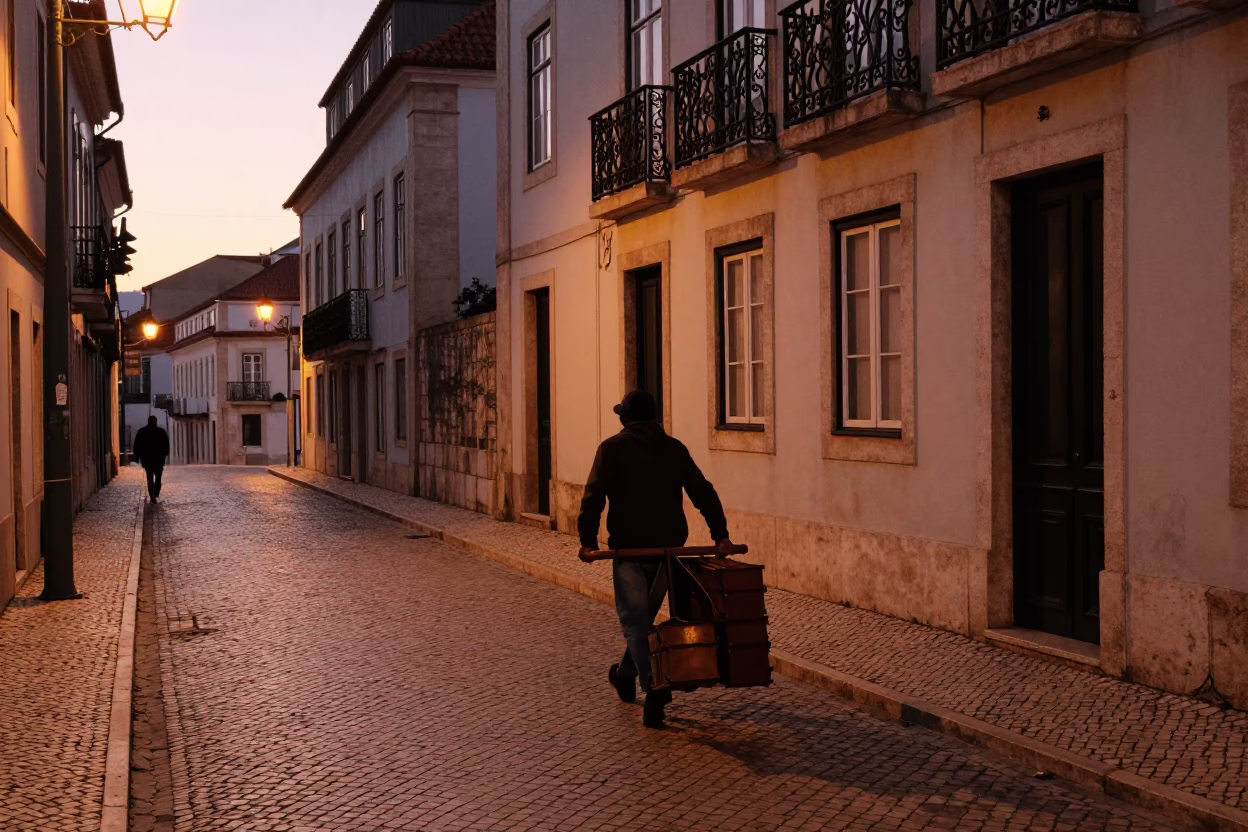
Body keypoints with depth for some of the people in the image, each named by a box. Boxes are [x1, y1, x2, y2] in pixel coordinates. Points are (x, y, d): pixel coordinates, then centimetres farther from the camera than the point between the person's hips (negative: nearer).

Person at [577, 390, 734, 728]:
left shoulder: (612, 448, -2)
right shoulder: (674, 448, 9)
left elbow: (594, 496, -12)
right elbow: (703, 492, 4)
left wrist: (587, 539, -12)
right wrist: (720, 534, 3)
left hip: (628, 548, -4)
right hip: (668, 547, 4)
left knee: (634, 621, -1)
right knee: (644, 616, 20)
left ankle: (653, 685, -19)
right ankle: (625, 676, 37)